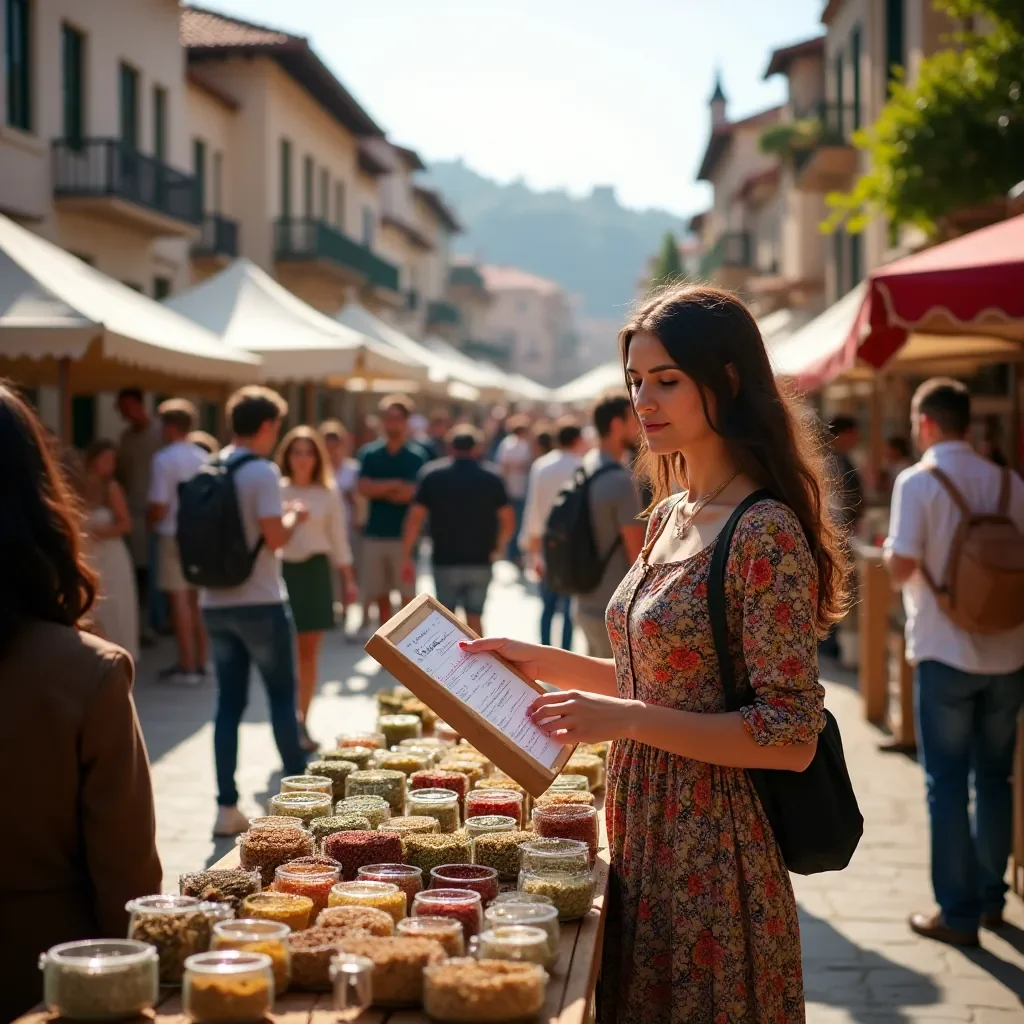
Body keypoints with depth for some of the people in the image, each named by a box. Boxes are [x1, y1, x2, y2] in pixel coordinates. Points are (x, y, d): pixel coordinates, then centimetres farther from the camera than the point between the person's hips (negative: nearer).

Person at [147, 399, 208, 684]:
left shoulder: (164, 459, -12)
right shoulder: (204, 458, 6)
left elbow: (159, 506, -14)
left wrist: (150, 520, 5)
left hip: (173, 535, -6)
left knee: (179, 599, -2)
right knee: (197, 599, 13)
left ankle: (186, 667, 0)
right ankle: (200, 662, 18)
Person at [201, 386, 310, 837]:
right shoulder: (262, 471, -13)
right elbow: (275, 537, -18)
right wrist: (294, 516, 2)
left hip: (216, 603, 6)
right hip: (260, 603, -6)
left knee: (229, 703, 8)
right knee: (282, 697, 8)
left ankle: (227, 807, 8)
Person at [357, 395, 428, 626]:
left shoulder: (417, 456, -2)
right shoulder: (370, 453, 7)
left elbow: (413, 493, -12)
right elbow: (364, 488, -5)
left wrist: (380, 489, -4)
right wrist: (395, 485, -11)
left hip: (404, 534, -3)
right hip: (375, 534, 3)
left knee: (407, 595, -1)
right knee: (380, 595, 9)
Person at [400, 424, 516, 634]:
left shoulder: (432, 474, -1)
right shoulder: (492, 477, 1)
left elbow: (415, 518, -6)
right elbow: (508, 520, -1)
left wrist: (406, 556, -1)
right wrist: (497, 548, 14)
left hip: (445, 560, -1)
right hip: (481, 561, 1)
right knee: (474, 618, 9)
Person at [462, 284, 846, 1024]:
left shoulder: (767, 535, -19)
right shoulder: (670, 517, 8)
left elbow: (792, 738, -21)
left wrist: (627, 720, -24)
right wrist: (546, 663, 7)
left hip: (713, 856, -8)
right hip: (646, 844, 8)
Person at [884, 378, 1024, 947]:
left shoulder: (918, 482, -10)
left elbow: (902, 568, -16)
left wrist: (890, 554, 5)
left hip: (946, 654, -4)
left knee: (948, 783, 4)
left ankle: (959, 914, 7)